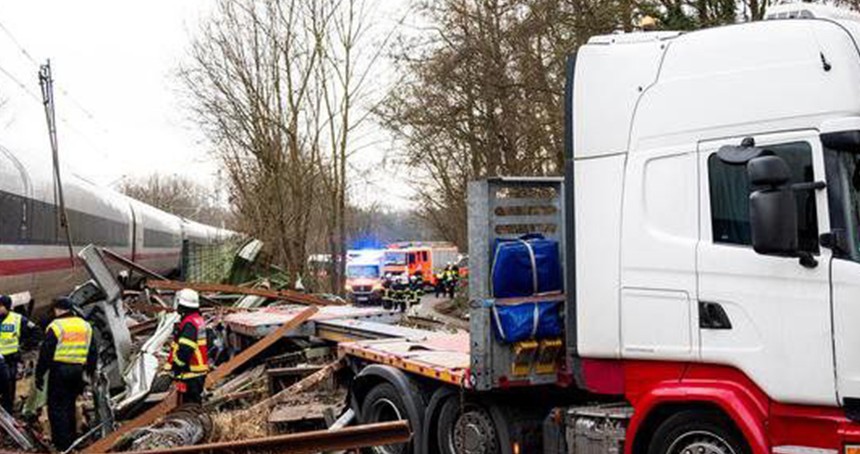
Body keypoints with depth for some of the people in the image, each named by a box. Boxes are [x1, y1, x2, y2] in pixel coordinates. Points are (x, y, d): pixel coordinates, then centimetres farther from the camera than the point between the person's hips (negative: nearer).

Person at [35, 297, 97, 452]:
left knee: (57, 407, 1)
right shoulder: (85, 326, 11)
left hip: (59, 371, -6)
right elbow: (93, 353, 15)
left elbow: (45, 353, -9)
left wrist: (39, 375, -1)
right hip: (78, 371, 6)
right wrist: (89, 373, 21)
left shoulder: (55, 327, -8)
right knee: (70, 405, 18)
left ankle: (62, 442, -3)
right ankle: (71, 438, 22)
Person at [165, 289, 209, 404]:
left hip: (190, 372, -10)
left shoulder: (189, 324, -20)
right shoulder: (199, 319, 12)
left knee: (190, 401, -6)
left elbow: (184, 349, -26)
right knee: (196, 399, 17)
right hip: (200, 369, 10)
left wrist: (174, 365, -15)